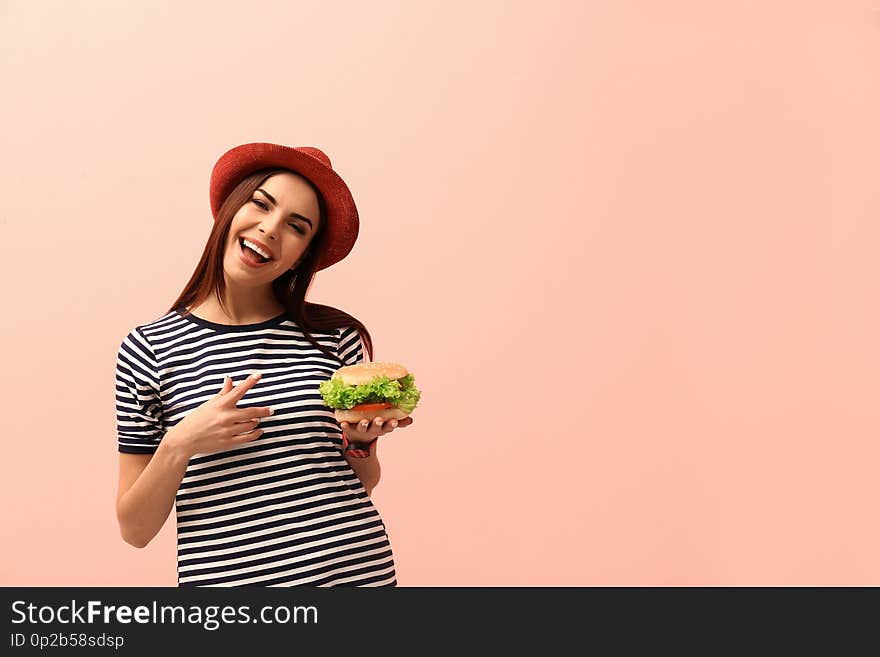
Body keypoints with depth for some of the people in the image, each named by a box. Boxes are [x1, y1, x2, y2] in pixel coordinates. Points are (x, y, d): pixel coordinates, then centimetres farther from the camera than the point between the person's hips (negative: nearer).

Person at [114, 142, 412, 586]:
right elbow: (135, 529, -3)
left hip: (357, 570, 1)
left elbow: (362, 485, 8)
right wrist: (179, 446, -18)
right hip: (227, 575, -1)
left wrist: (361, 440, -11)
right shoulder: (149, 348, -5)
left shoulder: (336, 335, -4)